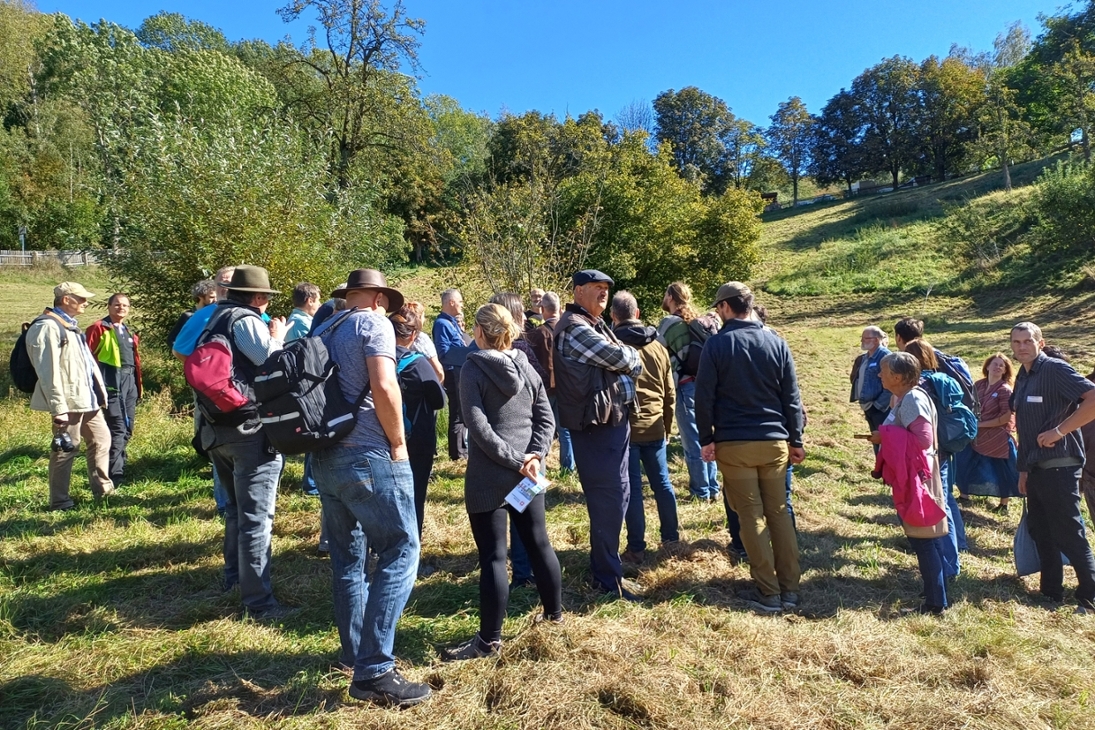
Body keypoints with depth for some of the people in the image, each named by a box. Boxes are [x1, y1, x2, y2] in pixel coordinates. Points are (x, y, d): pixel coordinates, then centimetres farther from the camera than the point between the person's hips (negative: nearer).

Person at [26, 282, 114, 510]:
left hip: (86, 397, 10)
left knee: (101, 439, 15)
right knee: (66, 449, 0)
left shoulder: (69, 325, 17)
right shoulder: (48, 327, -14)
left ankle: (102, 488, 26)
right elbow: (48, 371, -20)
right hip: (69, 400, -9)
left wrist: (97, 392, 19)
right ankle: (59, 500, 13)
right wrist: (58, 407, -24)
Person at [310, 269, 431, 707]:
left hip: (325, 455, 9)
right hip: (368, 455, -9)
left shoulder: (321, 331, 18)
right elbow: (383, 386, -19)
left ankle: (353, 650, 28)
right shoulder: (374, 324, -6)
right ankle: (373, 671, -7)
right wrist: (398, 442, -10)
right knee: (399, 552, -5)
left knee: (348, 556, 17)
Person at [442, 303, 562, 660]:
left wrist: (513, 460, -15)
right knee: (539, 541, 18)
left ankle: (489, 639, 11)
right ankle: (554, 612, 34)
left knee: (493, 556, 1)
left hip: (489, 476, -6)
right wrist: (534, 456, -7)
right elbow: (546, 418, 3)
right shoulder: (526, 367, 8)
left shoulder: (472, 369, -9)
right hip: (526, 474, 6)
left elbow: (479, 427, -18)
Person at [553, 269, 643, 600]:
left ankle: (605, 563, 32)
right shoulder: (575, 327, -15)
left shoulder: (595, 325, 19)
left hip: (612, 421, 10)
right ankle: (608, 576, 10)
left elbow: (628, 366, 19)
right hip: (595, 425, -10)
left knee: (617, 493, 17)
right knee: (608, 499, -4)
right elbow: (620, 358, -17)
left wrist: (626, 362, -2)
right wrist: (632, 356, 3)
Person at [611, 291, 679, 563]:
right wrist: (667, 425, 21)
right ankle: (671, 536, 29)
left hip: (624, 427, -4)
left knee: (632, 487, 2)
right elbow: (670, 392, 10)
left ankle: (636, 548, 9)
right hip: (655, 427, 4)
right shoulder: (657, 346, 5)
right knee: (661, 481, 16)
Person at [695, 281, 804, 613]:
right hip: (774, 441, 3)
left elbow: (704, 397, -6)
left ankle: (768, 593, 9)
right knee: (779, 513, 12)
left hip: (733, 443, -3)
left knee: (752, 517, 3)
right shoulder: (776, 342, 5)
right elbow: (791, 396, 6)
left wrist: (706, 439, 1)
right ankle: (789, 589, 16)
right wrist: (796, 440, 11)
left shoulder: (717, 344, -5)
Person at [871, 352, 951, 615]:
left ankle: (935, 602, 9)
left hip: (917, 477, -10)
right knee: (929, 538, 16)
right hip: (908, 476, 10)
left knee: (923, 539, -1)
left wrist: (884, 435, -19)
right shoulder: (902, 398, 10)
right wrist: (884, 436, 2)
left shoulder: (913, 399, -19)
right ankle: (937, 596, 28)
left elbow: (923, 439, -24)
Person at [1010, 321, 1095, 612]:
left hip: (1058, 466, -9)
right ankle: (1051, 591, 27)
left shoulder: (1055, 369, -12)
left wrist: (1059, 431, -21)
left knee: (1069, 536, -1)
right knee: (1040, 532, 15)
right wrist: (1024, 469, 14)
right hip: (1035, 468, 9)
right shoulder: (1022, 378, 12)